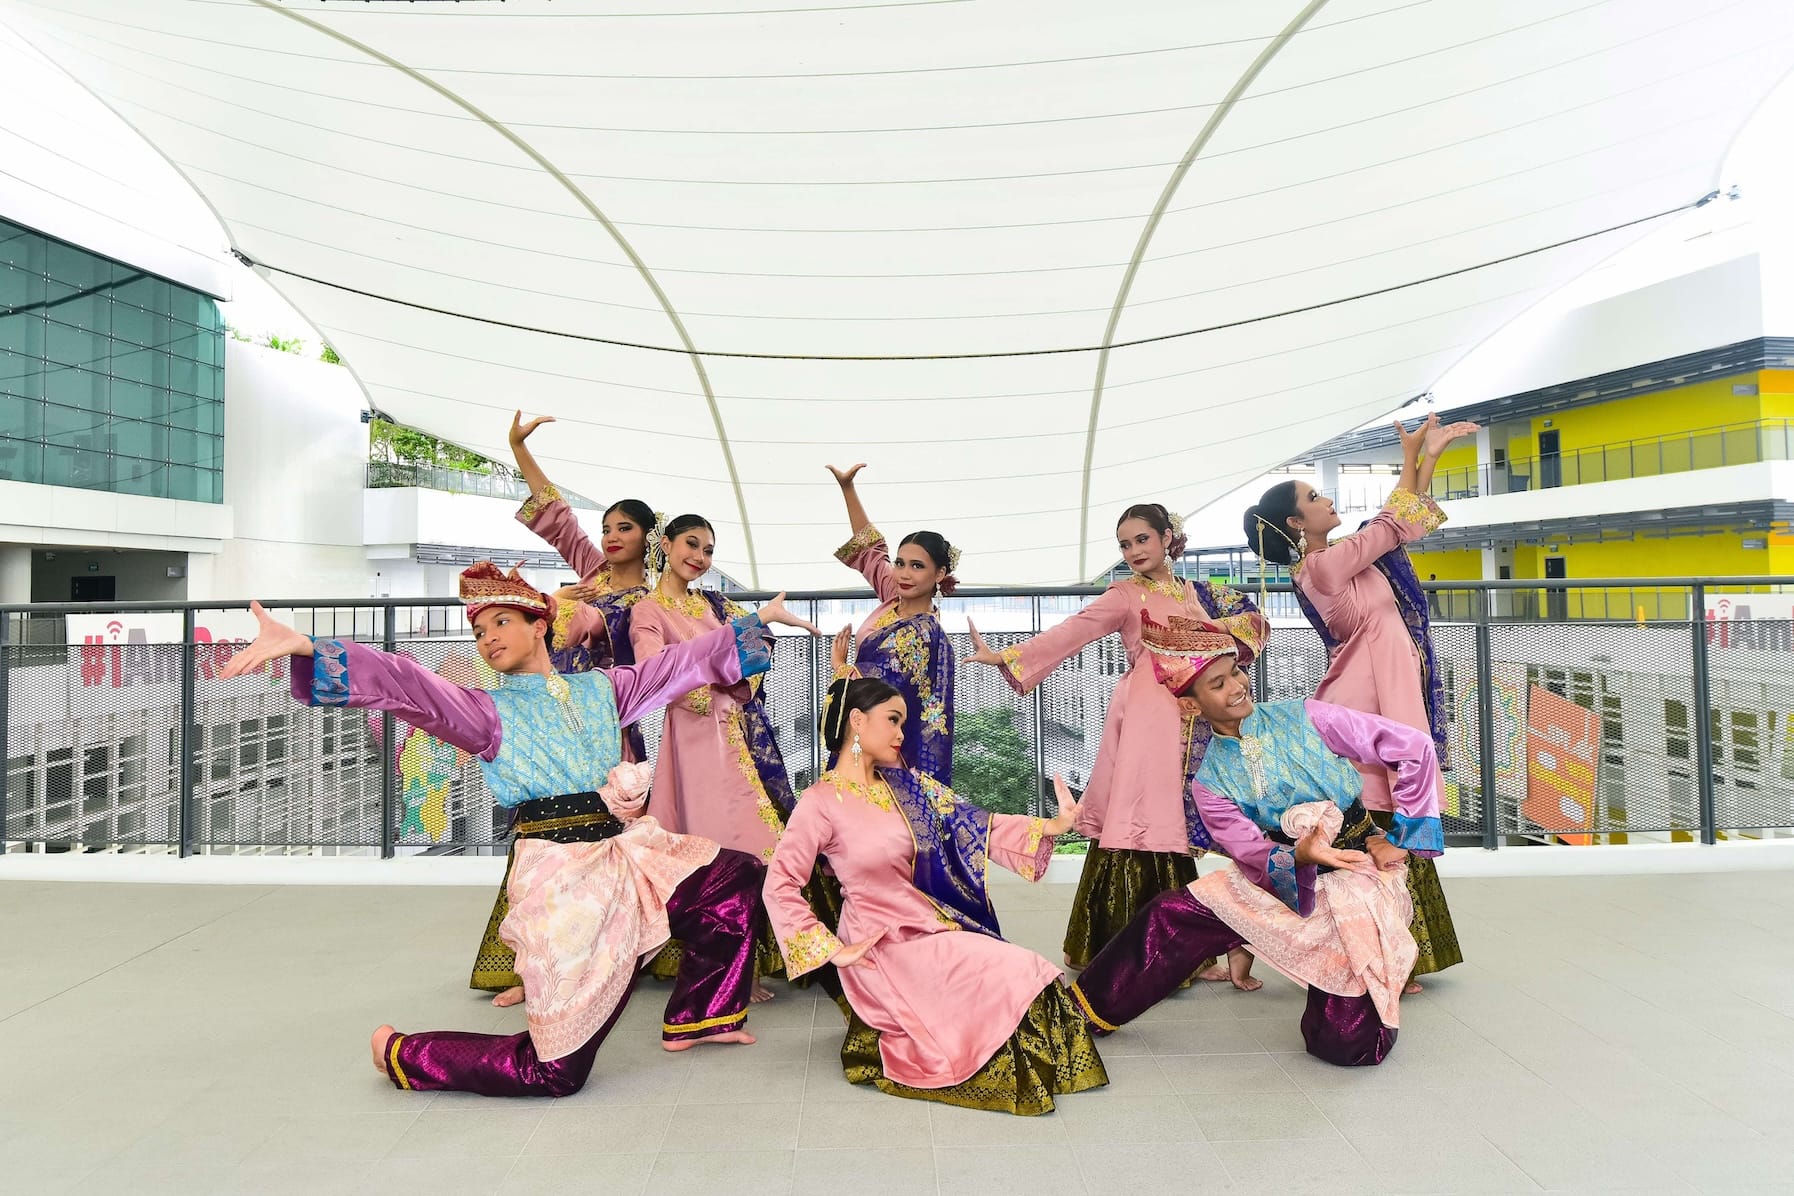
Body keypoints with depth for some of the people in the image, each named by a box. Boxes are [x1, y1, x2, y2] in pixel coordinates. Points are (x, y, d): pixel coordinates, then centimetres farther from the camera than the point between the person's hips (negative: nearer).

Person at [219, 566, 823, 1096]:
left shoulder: (601, 687, 13)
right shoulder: (489, 711, 0)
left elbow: (688, 660, 16)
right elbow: (410, 687, -16)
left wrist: (760, 618, 17)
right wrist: (304, 647, -31)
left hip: (625, 853, 6)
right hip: (560, 872, -5)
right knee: (554, 1070, -3)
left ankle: (697, 1019, 22)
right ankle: (403, 1054, 22)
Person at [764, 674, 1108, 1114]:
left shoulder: (904, 784, 7)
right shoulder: (821, 802, -12)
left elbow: (972, 825, 2)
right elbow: (780, 887, -14)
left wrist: (1054, 825, -7)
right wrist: (833, 950, -15)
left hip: (927, 922, 7)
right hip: (879, 944, -7)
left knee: (1024, 975, -10)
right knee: (1018, 974, -16)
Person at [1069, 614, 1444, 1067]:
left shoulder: (1304, 718, -12)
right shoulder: (1209, 782, -4)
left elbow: (1416, 747, -11)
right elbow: (1252, 853, -14)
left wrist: (1399, 838, -10)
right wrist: (1301, 855, -36)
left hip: (1359, 873, -3)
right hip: (1283, 879, 3)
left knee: (1348, 1045, -13)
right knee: (1172, 915, -11)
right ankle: (1082, 1009, 5)